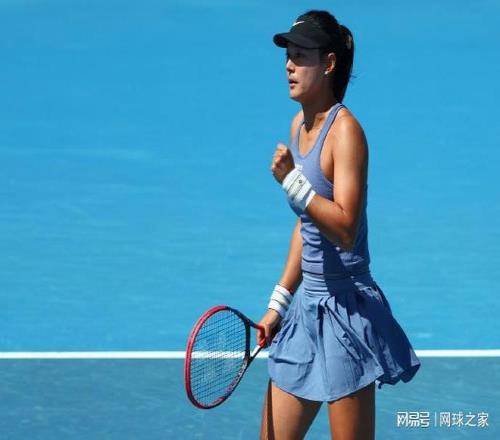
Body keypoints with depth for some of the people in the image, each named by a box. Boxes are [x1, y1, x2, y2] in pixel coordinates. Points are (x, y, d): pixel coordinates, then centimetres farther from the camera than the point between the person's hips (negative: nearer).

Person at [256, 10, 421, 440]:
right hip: (307, 305, 9)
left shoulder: (345, 130, -14)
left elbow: (345, 229, -23)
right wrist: (278, 303, 18)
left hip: (347, 311, -8)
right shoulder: (299, 125, 11)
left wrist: (293, 182, -30)